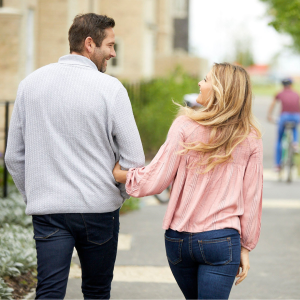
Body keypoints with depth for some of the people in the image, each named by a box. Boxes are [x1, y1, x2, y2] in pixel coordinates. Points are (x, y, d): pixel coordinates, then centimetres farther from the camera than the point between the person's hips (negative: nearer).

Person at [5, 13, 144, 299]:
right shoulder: (110, 88, -8)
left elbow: (14, 157, 10)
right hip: (99, 209, -2)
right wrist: (118, 195, 11)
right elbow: (134, 160, -7)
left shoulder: (30, 83, 5)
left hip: (47, 211, 2)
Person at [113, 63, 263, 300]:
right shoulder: (250, 139, -2)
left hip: (178, 238, 2)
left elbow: (155, 180, -7)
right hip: (221, 241, -1)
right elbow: (252, 198, 1)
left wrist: (120, 175, 10)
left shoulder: (185, 126, -7)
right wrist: (245, 247, 10)